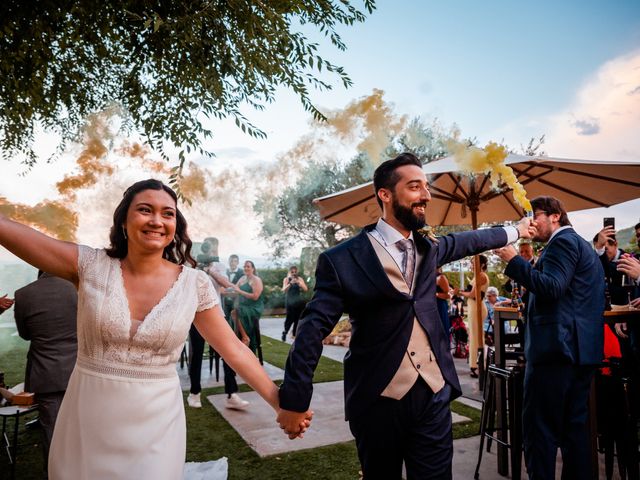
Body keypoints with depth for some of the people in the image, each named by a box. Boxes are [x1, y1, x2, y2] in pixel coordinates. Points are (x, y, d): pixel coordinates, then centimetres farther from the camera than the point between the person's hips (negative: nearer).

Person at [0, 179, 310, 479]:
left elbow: (234, 349, -4)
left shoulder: (194, 283, -7)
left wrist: (279, 403, -6)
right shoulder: (90, 266, -6)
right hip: (87, 420, 1)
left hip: (156, 424, -1)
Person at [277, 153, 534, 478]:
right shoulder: (343, 259, -12)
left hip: (433, 394, 4)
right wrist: (294, 398, -14)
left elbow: (466, 241, 28)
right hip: (377, 401, -4)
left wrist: (514, 231, 40)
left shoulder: (428, 248, 7)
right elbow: (314, 327, -11)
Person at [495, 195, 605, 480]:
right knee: (574, 425, 15)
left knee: (539, 426, -6)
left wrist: (514, 261, -18)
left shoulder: (562, 241, -8)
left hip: (557, 346, -10)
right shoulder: (583, 245, 23)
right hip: (583, 348, 11)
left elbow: (552, 287, -21)